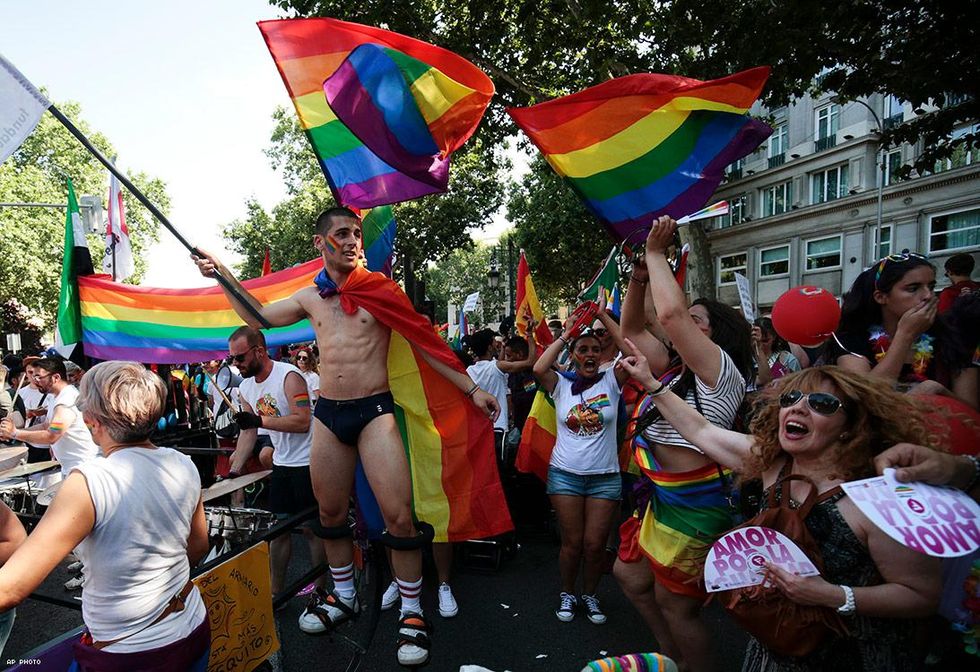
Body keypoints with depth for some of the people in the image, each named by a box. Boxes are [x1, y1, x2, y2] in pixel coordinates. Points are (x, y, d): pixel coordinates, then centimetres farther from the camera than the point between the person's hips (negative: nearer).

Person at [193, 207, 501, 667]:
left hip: (374, 411, -4)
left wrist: (471, 389, -4)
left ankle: (411, 612, 11)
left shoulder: (379, 290, -2)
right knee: (330, 513, 15)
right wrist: (223, 275, 18)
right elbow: (258, 317, 25)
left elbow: (426, 343, -1)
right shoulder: (310, 297, 9)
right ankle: (343, 596, 37)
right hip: (327, 414, 4)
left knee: (399, 516, -8)